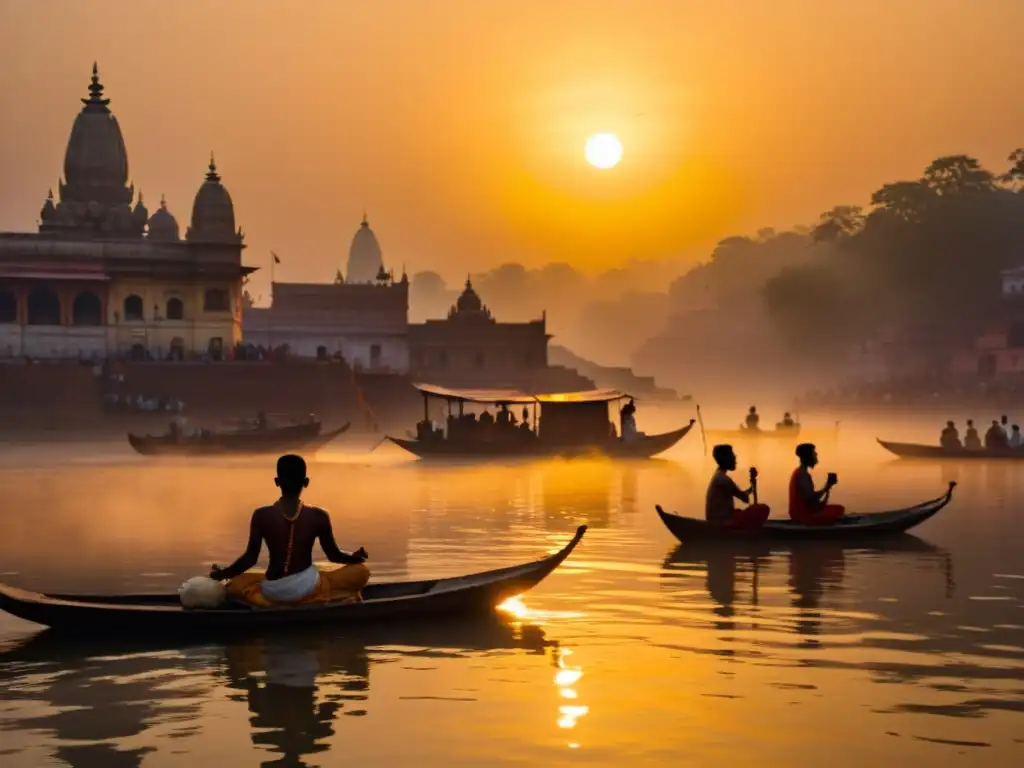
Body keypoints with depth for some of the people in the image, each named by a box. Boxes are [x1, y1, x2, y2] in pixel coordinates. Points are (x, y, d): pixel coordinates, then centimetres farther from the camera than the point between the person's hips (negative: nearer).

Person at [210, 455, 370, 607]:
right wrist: (356, 556, 28)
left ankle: (276, 602, 3)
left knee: (234, 585, 27)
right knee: (361, 571, 15)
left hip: (272, 592, 0)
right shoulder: (318, 516, -5)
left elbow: (250, 558, -1)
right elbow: (334, 555, 6)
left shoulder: (261, 516, -5)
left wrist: (222, 574, 17)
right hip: (309, 588, 0)